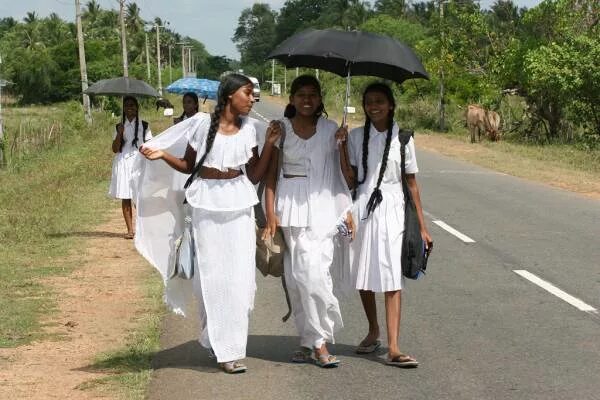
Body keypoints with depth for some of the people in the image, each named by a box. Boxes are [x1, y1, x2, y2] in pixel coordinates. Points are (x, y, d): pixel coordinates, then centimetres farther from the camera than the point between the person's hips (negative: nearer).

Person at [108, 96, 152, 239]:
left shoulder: (144, 126, 6)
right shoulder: (119, 127, 10)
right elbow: (115, 149, 4)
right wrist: (120, 133, -10)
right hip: (123, 164, 2)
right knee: (125, 198, 1)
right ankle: (130, 229, 5)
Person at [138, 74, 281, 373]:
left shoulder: (248, 130, 6)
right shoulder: (202, 123, -3)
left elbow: (254, 176, 5)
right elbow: (188, 166, 5)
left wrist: (270, 144, -2)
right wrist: (163, 155, -10)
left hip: (239, 204, 3)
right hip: (208, 203, -3)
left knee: (240, 276, -1)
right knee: (213, 275, 0)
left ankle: (227, 341, 13)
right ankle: (226, 350, 9)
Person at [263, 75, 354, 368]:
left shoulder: (330, 129, 7)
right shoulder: (281, 128, 5)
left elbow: (341, 171, 8)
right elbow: (270, 173, 4)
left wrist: (347, 209, 1)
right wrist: (270, 214, -4)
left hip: (321, 206, -1)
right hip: (290, 205, 1)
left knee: (313, 272, -11)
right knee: (297, 275, 1)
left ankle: (316, 341, -2)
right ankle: (313, 342, 11)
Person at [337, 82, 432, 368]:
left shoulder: (402, 138, 2)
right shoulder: (356, 137, 5)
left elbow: (411, 183, 4)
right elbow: (350, 181, 1)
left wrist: (422, 226, 3)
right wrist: (342, 147, -8)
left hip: (392, 210, -2)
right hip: (363, 209, 2)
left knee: (392, 280, -9)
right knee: (364, 278, 11)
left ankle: (393, 348, -13)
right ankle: (373, 332, 32)